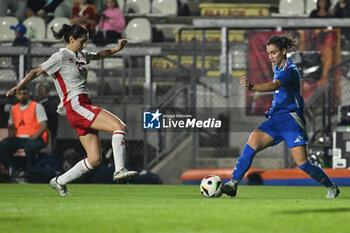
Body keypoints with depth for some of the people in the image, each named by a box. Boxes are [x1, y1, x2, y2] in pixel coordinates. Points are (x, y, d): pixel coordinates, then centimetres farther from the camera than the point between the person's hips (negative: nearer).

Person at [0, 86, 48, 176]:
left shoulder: (37, 106, 3)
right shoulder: (14, 109, 20)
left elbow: (44, 125, -4)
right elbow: (10, 126, 33)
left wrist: (36, 135, -24)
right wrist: (11, 135, 9)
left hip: (34, 138, -5)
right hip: (18, 138, 5)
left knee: (30, 146, -42)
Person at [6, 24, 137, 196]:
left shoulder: (81, 54, 19)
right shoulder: (61, 57, -4)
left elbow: (98, 55, 39)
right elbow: (37, 72, -8)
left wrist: (116, 49, 23)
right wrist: (19, 86, -20)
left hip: (85, 107, 9)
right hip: (75, 106, -9)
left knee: (94, 159, 3)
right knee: (118, 126, -21)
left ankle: (59, 182, 13)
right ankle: (119, 170, -20)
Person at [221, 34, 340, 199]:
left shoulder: (290, 70, -15)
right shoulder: (277, 68, 14)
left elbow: (274, 85, -34)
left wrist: (251, 87, -51)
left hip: (291, 119, -8)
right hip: (275, 119, 8)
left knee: (302, 164, -11)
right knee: (251, 145, -15)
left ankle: (331, 187, 11)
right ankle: (233, 184, -19)